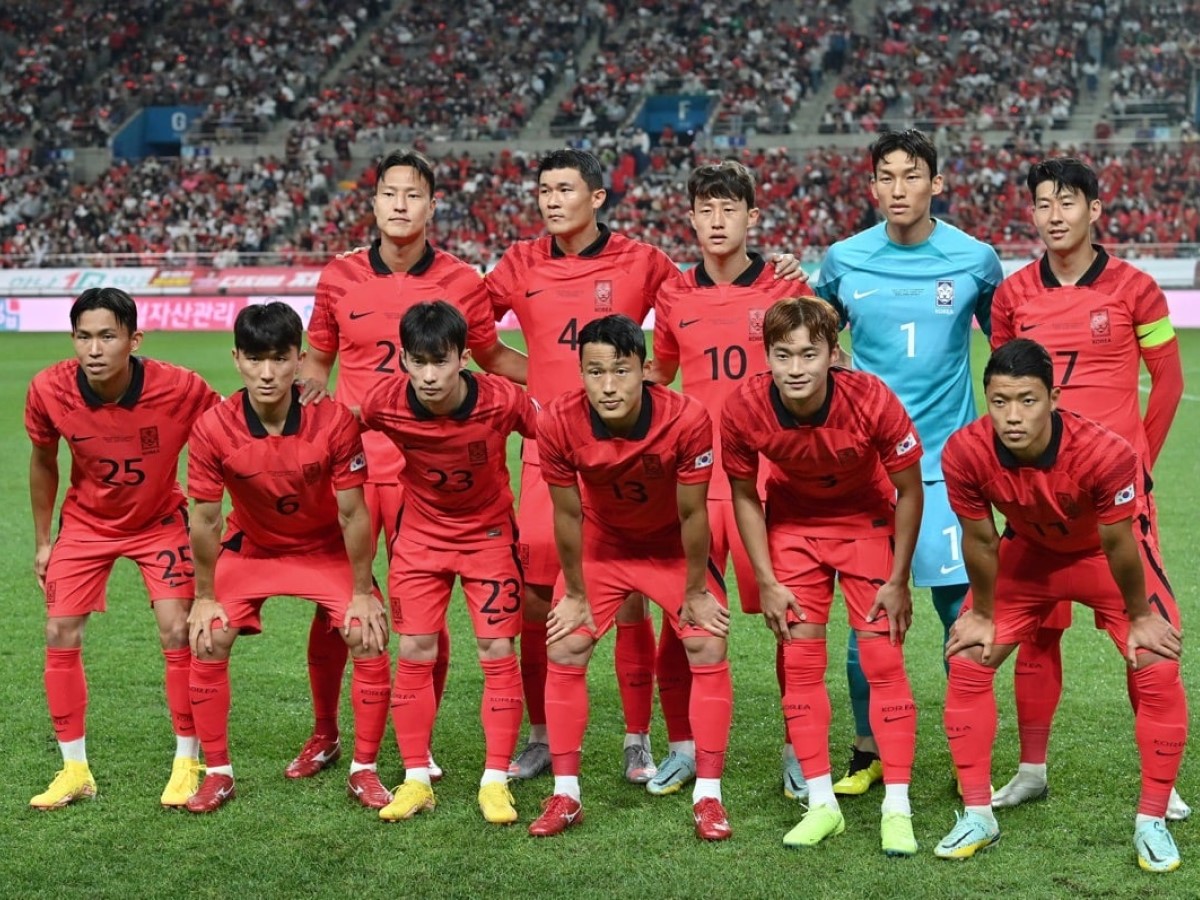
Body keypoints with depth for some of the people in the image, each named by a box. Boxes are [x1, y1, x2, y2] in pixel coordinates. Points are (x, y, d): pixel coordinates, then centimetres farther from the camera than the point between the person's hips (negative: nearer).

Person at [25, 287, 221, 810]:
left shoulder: (180, 389, -30)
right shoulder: (49, 390, -23)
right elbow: (43, 463, -2)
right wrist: (42, 541, 5)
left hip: (160, 522, -2)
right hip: (85, 523, 2)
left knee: (177, 633, -11)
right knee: (60, 635, -3)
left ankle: (187, 762, 6)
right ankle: (75, 770, 11)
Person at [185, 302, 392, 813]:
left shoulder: (334, 421, -28)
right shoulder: (213, 429, -25)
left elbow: (352, 513, -20)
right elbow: (204, 519, -13)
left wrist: (362, 592, -14)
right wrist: (205, 598, -8)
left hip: (328, 549, -1)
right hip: (251, 548, 1)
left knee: (369, 638, -16)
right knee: (208, 641, -12)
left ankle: (364, 770, 2)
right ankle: (217, 774, 5)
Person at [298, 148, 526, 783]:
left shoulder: (462, 282, 1)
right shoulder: (340, 277, 4)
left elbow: (492, 357, 15)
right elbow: (317, 357, 17)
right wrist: (312, 387, -5)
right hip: (350, 463, 1)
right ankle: (324, 736, 24)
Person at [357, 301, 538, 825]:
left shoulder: (502, 400, -28)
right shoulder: (385, 403, -25)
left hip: (489, 532, -1)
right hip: (421, 532, 1)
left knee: (497, 651, -4)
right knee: (414, 652, -1)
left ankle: (495, 782, 5)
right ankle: (416, 780, 10)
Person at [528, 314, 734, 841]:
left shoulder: (686, 418, -34)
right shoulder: (559, 423, -30)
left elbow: (692, 514, -21)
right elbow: (567, 515, -16)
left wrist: (695, 592, -10)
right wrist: (575, 595, -6)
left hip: (672, 545, -1)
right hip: (600, 543, 1)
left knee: (708, 646, -10)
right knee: (564, 650, -5)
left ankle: (708, 796, 1)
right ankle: (565, 796, 7)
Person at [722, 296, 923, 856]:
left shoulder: (872, 400, -32)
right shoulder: (744, 410, -27)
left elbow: (909, 490, -16)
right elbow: (744, 495, -8)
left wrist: (898, 581, -12)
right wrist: (767, 583, -9)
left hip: (868, 523, -2)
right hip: (793, 523, 2)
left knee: (883, 660, -6)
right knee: (800, 663, 0)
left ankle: (897, 809, 1)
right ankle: (821, 803, 11)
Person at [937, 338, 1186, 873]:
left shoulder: (1104, 453, -40)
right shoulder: (964, 453, -33)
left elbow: (1117, 544, -25)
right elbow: (979, 540, -16)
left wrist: (1141, 616, -11)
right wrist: (982, 614, -4)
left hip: (1106, 553, -2)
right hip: (1028, 552, 2)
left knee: (1158, 669, -13)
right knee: (967, 662, -5)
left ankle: (1152, 821, 4)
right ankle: (977, 815, 9)